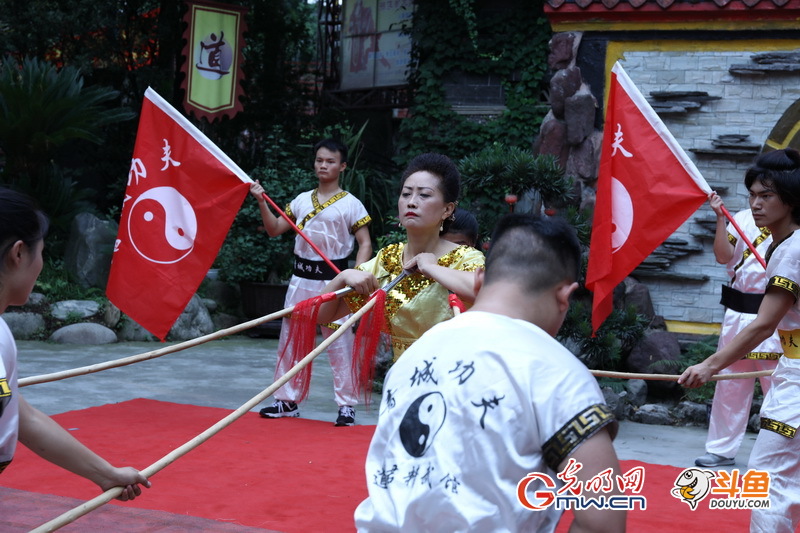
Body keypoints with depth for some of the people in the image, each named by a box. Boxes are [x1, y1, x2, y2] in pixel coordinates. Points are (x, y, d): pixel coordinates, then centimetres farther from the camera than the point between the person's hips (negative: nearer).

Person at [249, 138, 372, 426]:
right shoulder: (302, 200, 11)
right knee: (290, 339, 9)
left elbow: (365, 244, -6)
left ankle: (346, 405, 3)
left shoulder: (350, 204, -3)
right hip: (301, 278, 5)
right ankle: (287, 401, 20)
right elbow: (274, 229, 11)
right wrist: (262, 202, -3)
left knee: (339, 343, -5)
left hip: (332, 280, -5)